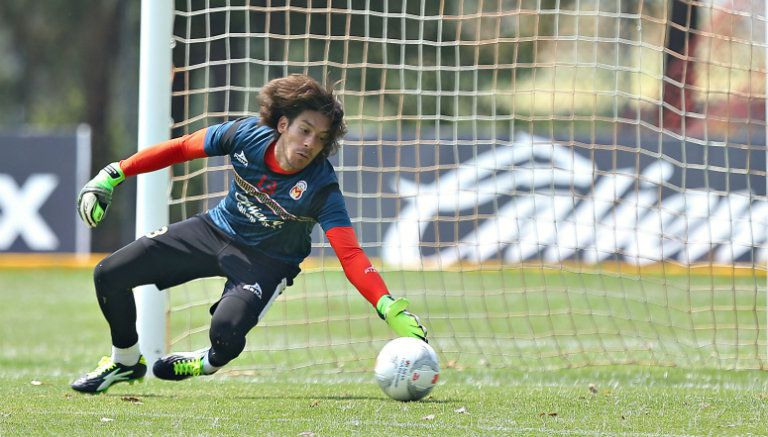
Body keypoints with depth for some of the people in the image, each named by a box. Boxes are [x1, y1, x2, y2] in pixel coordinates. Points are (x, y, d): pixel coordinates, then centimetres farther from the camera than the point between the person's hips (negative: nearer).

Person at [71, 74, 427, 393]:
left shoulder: (321, 187, -31)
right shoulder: (247, 135, -24)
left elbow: (350, 256, -36)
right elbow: (179, 149, -9)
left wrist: (391, 309, -50)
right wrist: (113, 175, -9)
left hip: (267, 262, -3)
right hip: (216, 231, 3)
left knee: (226, 332, -31)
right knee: (109, 275, -2)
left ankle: (208, 365, 10)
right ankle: (126, 363, 27)